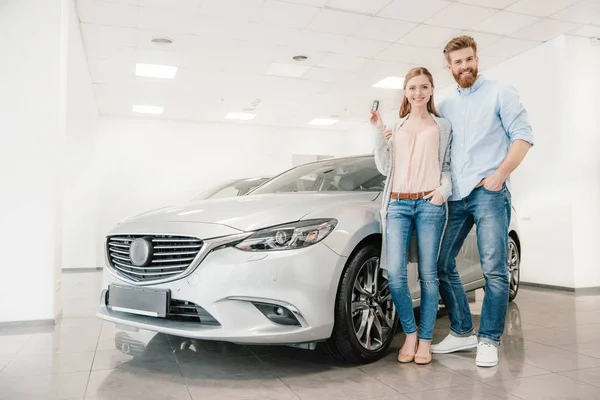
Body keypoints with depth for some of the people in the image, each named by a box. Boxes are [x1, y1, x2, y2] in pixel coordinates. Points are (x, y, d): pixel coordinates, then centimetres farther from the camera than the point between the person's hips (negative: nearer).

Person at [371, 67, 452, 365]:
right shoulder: (396, 127, 17)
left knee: (427, 274, 0)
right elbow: (385, 168, 11)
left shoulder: (442, 126, 14)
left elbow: (447, 165, 11)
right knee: (395, 274, -9)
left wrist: (444, 189, -8)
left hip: (430, 204, -1)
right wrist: (378, 133, 3)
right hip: (398, 204, 1)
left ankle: (425, 340, 12)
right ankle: (410, 332, 12)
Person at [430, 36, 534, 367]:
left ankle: (489, 340, 8)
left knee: (494, 270, -6)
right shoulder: (445, 106, 18)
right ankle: (462, 332, 17)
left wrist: (500, 174, -14)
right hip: (454, 196, 5)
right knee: (442, 264, 4)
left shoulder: (500, 93, 6)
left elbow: (523, 135, -3)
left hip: (488, 193, -5)